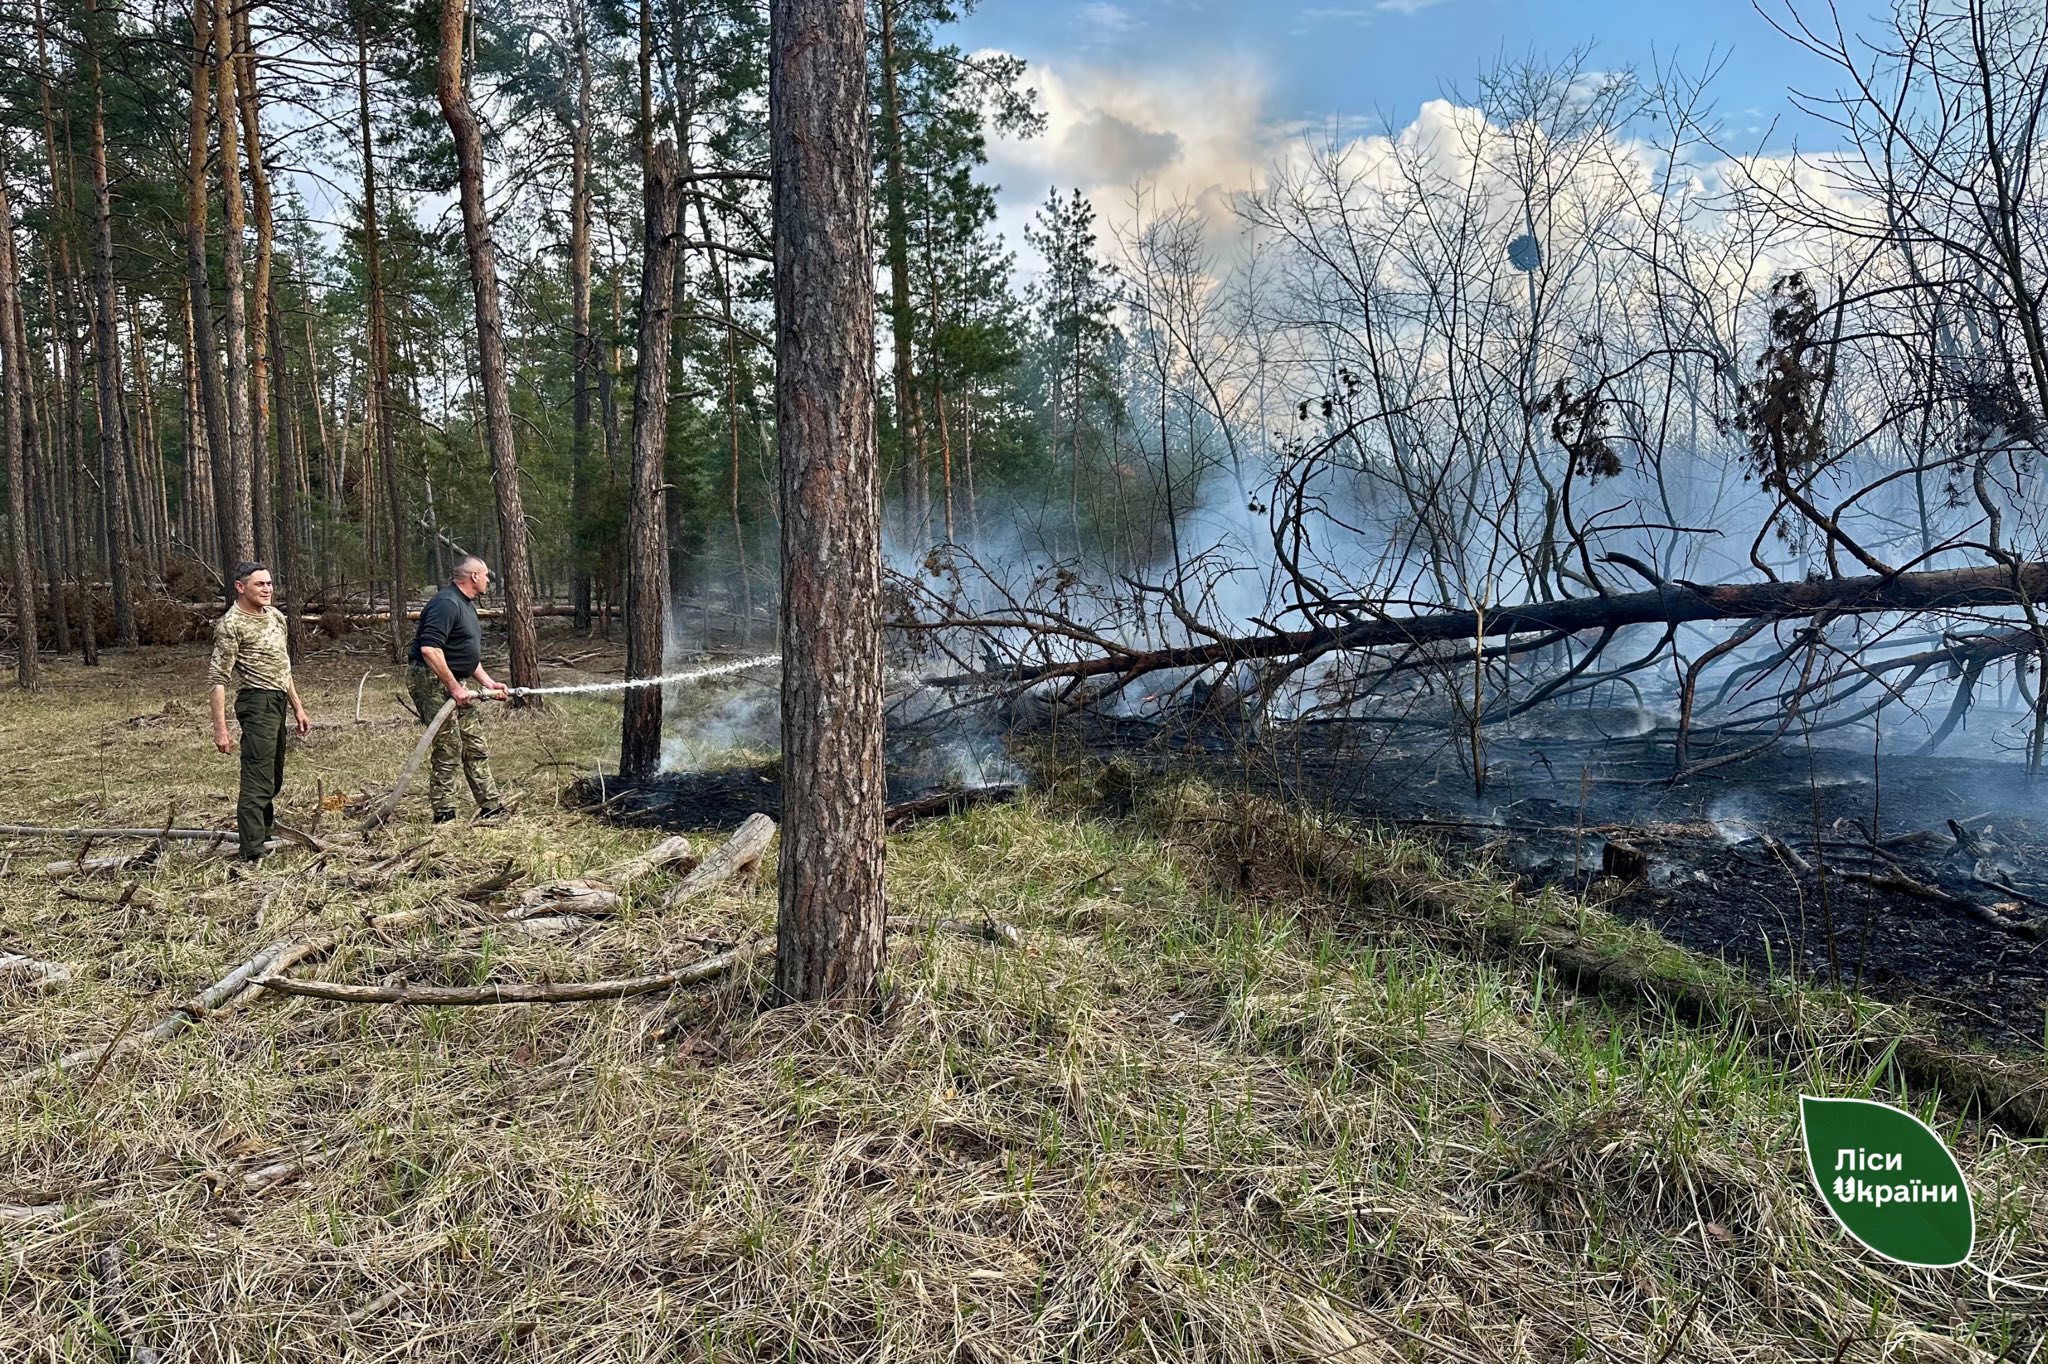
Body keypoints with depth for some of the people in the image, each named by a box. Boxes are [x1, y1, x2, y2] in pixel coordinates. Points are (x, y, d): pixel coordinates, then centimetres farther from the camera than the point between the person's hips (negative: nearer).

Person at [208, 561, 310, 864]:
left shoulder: (275, 615, 14)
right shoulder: (232, 624, -11)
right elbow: (218, 679, -14)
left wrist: (297, 707, 21)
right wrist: (220, 729, -19)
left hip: (279, 702, 9)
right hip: (258, 703, -9)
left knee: (273, 781, 18)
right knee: (258, 783, -9)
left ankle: (263, 835, 33)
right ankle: (251, 857, -6)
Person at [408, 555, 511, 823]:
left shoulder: (467, 605, 16)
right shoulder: (446, 603, -18)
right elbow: (429, 650, -29)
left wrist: (488, 683, 13)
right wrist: (455, 688, -26)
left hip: (455, 683, 11)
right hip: (431, 681, -11)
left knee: (476, 748, 12)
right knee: (448, 749, -7)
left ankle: (491, 809, 18)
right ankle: (443, 816, 0)